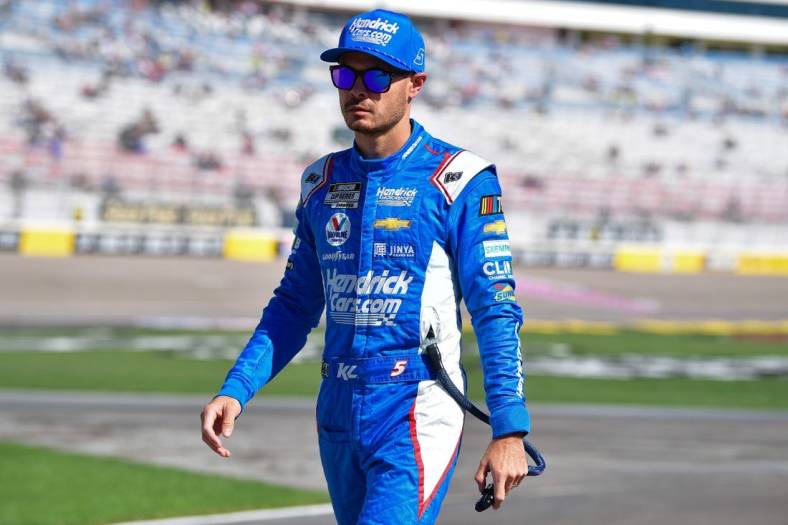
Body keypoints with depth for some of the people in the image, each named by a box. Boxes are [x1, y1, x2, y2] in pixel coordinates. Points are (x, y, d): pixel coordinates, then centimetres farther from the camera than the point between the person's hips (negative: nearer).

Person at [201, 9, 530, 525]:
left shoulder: (457, 181, -6)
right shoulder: (323, 182, 13)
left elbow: (496, 310, -10)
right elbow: (294, 307, 19)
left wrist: (509, 430, -17)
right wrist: (236, 390, 5)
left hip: (418, 418, -6)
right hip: (338, 414, 6)